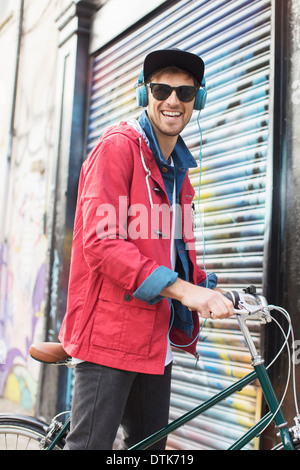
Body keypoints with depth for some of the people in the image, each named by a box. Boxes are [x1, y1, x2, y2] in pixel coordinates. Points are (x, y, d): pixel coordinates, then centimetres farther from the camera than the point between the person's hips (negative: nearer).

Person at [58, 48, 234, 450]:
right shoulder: (118, 146, -8)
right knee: (91, 443, -4)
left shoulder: (178, 168, 18)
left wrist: (210, 289, 4)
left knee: (150, 446, 17)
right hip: (110, 330, -8)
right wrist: (180, 288, -26)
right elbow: (100, 242, -20)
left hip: (156, 336, 8)